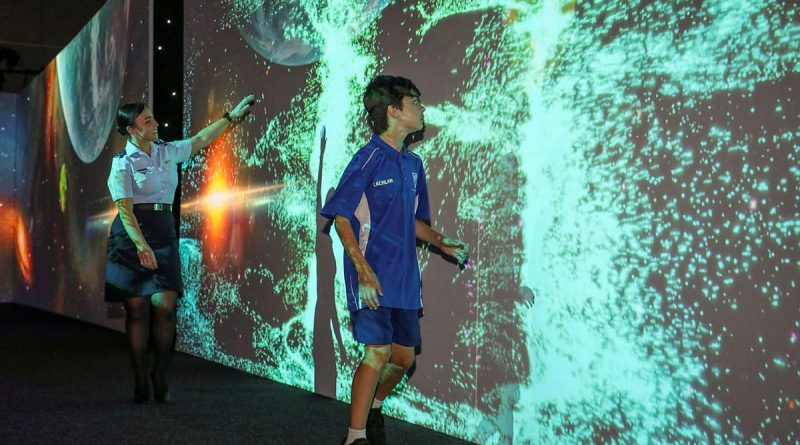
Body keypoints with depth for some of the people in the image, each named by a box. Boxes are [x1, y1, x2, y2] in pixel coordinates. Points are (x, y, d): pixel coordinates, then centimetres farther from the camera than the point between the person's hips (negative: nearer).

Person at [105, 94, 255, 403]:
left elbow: (201, 140, 23)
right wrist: (141, 245, -23)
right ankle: (140, 381, 6)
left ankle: (160, 374, 7)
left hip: (163, 232, 4)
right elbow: (124, 209, -12)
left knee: (164, 305, -8)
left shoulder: (167, 152, 11)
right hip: (131, 236, -4)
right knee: (137, 309, -2)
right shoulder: (123, 163, -5)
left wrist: (233, 116, 24)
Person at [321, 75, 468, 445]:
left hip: (405, 276, 7)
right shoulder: (368, 159, -10)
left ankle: (373, 409, 36)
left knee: (404, 356, 12)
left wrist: (442, 244, 6)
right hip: (373, 278, -7)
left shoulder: (413, 164, 12)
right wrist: (363, 271, -20)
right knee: (378, 352, -14)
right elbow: (341, 217, -12)